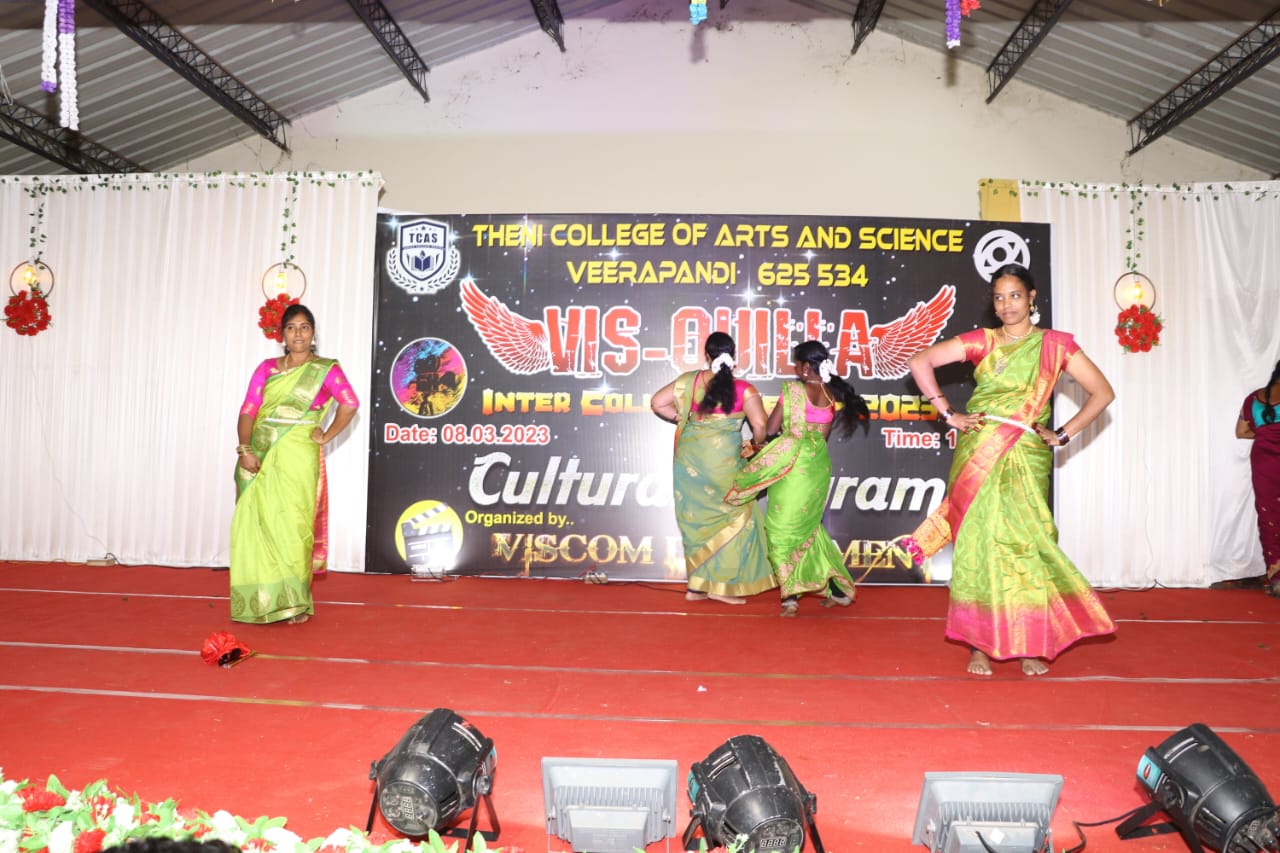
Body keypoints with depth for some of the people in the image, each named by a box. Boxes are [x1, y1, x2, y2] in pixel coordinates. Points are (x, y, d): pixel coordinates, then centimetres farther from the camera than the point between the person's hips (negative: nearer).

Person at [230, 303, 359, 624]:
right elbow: (248, 411, 4)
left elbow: (349, 404, -8)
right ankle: (259, 600, 15)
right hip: (259, 458, 4)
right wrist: (245, 448, -9)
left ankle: (295, 603, 6)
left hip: (296, 458, -3)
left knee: (290, 526, -4)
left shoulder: (325, 369, 1)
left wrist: (327, 436, -7)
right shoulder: (267, 368, 10)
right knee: (256, 525, 4)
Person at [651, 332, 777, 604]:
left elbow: (657, 403, 4)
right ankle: (721, 586, 9)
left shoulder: (690, 381, 1)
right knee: (732, 518, 9)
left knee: (696, 519, 13)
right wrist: (755, 443, 7)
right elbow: (760, 425, -13)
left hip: (690, 457, 4)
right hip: (723, 460, -4)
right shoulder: (744, 389, -7)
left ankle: (697, 586, 19)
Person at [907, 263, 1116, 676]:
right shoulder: (981, 341, 8)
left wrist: (1062, 435, 1)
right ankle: (979, 645, 4)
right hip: (978, 454, 1)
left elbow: (1102, 392, 8)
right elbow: (920, 362, 4)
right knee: (978, 541, -3)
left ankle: (1031, 644, 9)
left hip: (1026, 459, 0)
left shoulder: (1055, 344, 7)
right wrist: (949, 415, -1)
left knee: (1025, 542, -3)